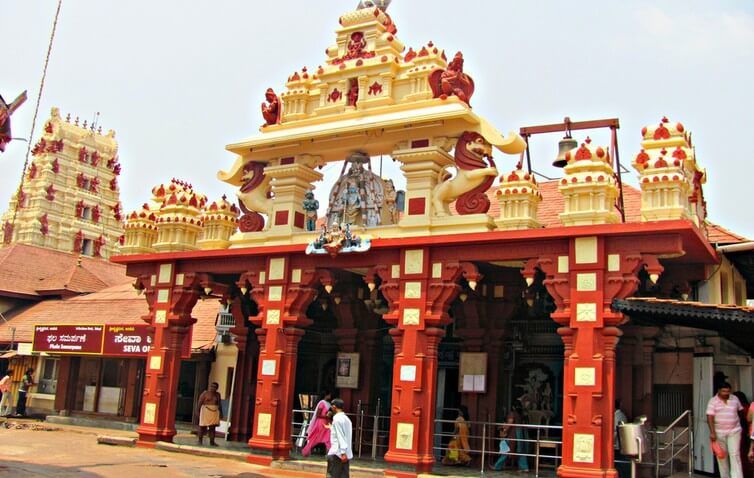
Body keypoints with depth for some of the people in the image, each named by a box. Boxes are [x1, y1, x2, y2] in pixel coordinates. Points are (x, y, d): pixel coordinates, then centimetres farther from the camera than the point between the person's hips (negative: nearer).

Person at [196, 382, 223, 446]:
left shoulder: (217, 394, 9)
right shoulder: (205, 393, -4)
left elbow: (219, 404, 15)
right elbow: (199, 402, -6)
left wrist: (221, 413, 11)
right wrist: (198, 411, -12)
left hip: (214, 412, 4)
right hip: (205, 411, -4)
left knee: (212, 427, 1)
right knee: (203, 427, 2)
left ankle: (212, 442, 2)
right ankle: (200, 440, 15)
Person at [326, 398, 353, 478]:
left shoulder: (337, 418, -8)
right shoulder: (347, 419, 16)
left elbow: (340, 436, -15)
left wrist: (343, 452, -20)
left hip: (337, 453, -8)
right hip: (347, 454, 8)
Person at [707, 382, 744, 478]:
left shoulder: (735, 399, 3)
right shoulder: (713, 401, -4)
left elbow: (741, 410, 17)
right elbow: (710, 417, -10)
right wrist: (712, 432, -17)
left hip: (734, 431, 0)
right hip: (719, 433, 0)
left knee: (735, 455, -9)